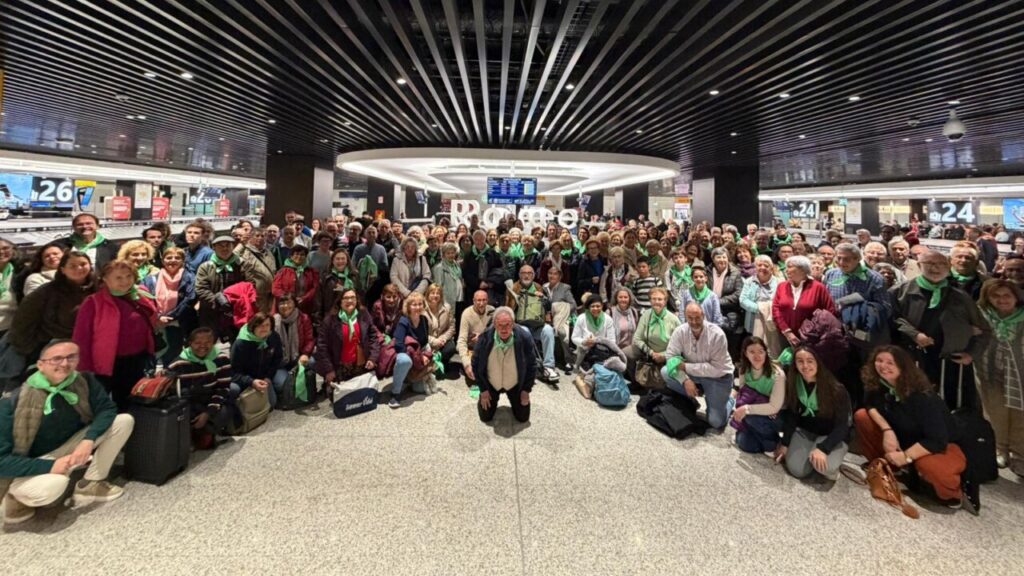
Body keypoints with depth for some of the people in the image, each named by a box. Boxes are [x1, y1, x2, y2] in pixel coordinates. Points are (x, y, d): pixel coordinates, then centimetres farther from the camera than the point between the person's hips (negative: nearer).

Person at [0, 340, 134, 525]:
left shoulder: (83, 381, -15)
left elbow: (107, 408, -10)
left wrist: (89, 440, -28)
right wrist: (50, 466, -32)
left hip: (67, 448, 5)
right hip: (30, 465, -5)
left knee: (123, 421, -15)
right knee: (53, 485, -39)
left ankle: (90, 484, -3)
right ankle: (17, 498, 0)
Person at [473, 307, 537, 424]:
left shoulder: (524, 337, -28)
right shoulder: (484, 338, -27)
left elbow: (531, 365, -11)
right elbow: (476, 364, -10)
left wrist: (526, 390, -7)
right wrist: (483, 389, -7)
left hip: (515, 384, 0)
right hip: (491, 384, 0)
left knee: (523, 418, 7)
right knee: (485, 417, 6)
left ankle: (515, 398, 39)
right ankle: (492, 398, 38)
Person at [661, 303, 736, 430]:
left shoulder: (717, 335, -26)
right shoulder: (680, 331, -16)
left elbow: (717, 369, -26)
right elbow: (671, 356, -16)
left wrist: (686, 367, -27)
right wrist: (685, 380, -29)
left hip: (718, 376, -4)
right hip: (693, 373, 4)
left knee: (716, 422, -12)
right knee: (666, 372, -21)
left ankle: (727, 402, 22)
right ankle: (695, 394, 3)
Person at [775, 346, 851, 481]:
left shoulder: (836, 390, -20)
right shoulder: (792, 384, -9)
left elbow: (842, 426, -18)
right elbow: (790, 416, 1)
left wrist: (823, 448, -31)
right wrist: (784, 443, -3)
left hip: (831, 435, -3)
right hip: (804, 431, 3)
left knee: (826, 466, -33)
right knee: (797, 470, -20)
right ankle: (810, 451, 12)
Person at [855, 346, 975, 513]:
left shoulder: (922, 397, -29)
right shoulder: (877, 384, -13)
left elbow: (937, 441, -31)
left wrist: (906, 456, -30)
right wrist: (887, 430, -26)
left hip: (942, 446, -6)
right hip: (904, 439, 6)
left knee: (930, 468, -40)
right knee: (861, 417, -13)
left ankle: (955, 491, -3)